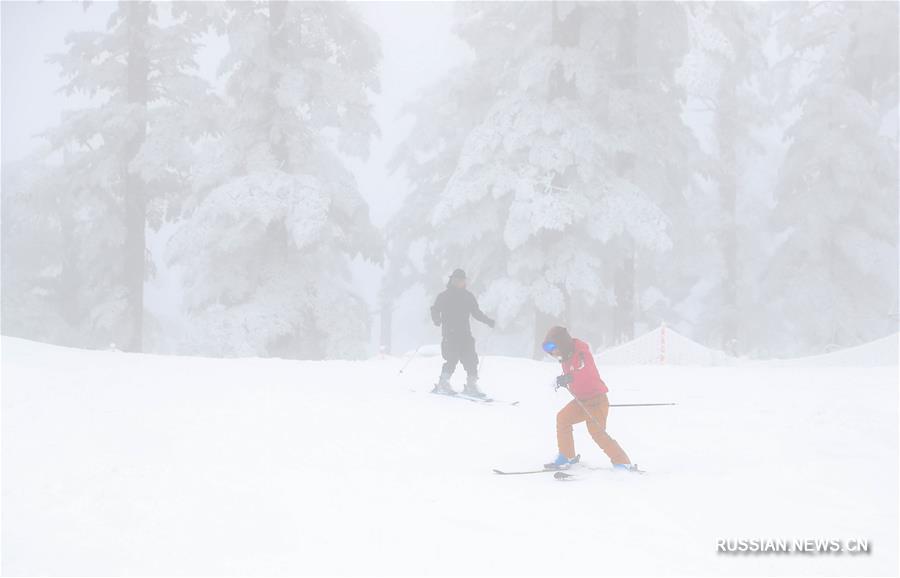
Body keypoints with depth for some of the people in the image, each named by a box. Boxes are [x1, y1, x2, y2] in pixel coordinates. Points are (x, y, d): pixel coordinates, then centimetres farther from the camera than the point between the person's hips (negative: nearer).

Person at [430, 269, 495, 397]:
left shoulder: (468, 296, 16)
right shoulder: (444, 295, 4)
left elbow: (476, 313, 23)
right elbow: (435, 309, -1)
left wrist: (488, 321, 14)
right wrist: (437, 320, -20)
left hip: (464, 334, 5)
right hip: (450, 334, -5)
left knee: (471, 359, -4)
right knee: (452, 359, -16)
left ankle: (471, 386, 3)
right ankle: (443, 385, -8)